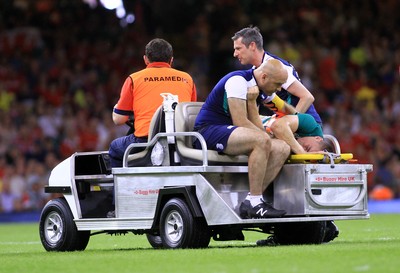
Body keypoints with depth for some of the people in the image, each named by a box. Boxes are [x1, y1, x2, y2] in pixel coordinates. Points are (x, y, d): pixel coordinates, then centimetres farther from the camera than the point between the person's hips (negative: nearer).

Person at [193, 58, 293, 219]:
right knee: (261, 141, -34)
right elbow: (240, 122, -20)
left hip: (229, 134, 10)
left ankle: (251, 202, -18)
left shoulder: (254, 87, 17)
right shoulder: (238, 81, -13)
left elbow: (257, 128, 8)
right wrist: (266, 137, -9)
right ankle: (254, 202, -31)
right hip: (208, 132, -10)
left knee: (282, 148, -6)